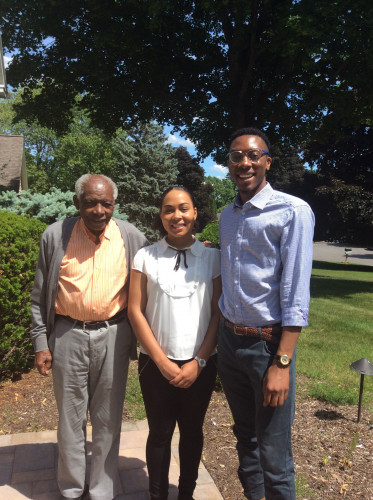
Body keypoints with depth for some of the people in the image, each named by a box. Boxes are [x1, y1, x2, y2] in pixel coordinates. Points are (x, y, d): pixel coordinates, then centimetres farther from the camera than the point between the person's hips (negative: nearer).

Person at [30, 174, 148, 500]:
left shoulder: (132, 238, -4)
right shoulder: (55, 236, -3)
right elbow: (40, 296, 3)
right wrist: (40, 343, 1)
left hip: (113, 335, 0)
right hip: (67, 334, 1)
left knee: (108, 418, 12)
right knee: (70, 415, 14)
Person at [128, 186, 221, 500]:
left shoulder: (213, 257, -2)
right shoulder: (146, 257, -2)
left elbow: (218, 313, -2)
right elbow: (135, 311, -3)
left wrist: (199, 361, -8)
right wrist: (162, 361, -7)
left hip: (200, 363, 1)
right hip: (156, 362, 0)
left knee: (192, 431, 16)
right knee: (160, 433, 13)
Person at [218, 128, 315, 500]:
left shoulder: (292, 211, -11)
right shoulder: (227, 217, 10)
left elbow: (296, 294, -15)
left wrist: (282, 363, -18)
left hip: (268, 343, -6)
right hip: (229, 340, 6)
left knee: (274, 455, 4)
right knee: (245, 437, 21)